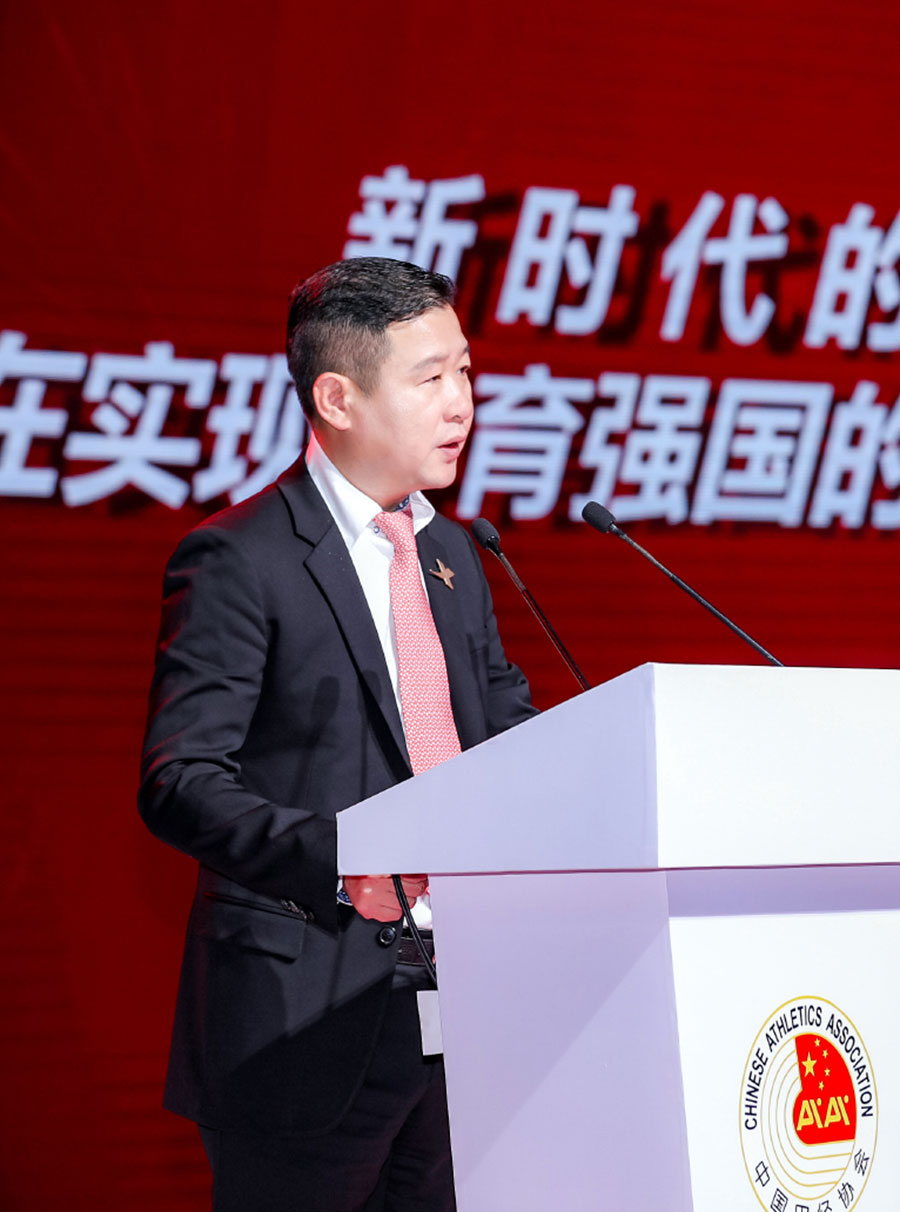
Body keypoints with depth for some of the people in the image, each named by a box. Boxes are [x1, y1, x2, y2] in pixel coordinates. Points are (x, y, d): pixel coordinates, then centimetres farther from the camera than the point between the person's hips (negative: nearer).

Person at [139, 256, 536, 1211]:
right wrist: (344, 861, -31)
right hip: (308, 1020, -7)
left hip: (459, 993, 7)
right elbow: (180, 784, -16)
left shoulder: (450, 554, 16)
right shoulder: (239, 559, -8)